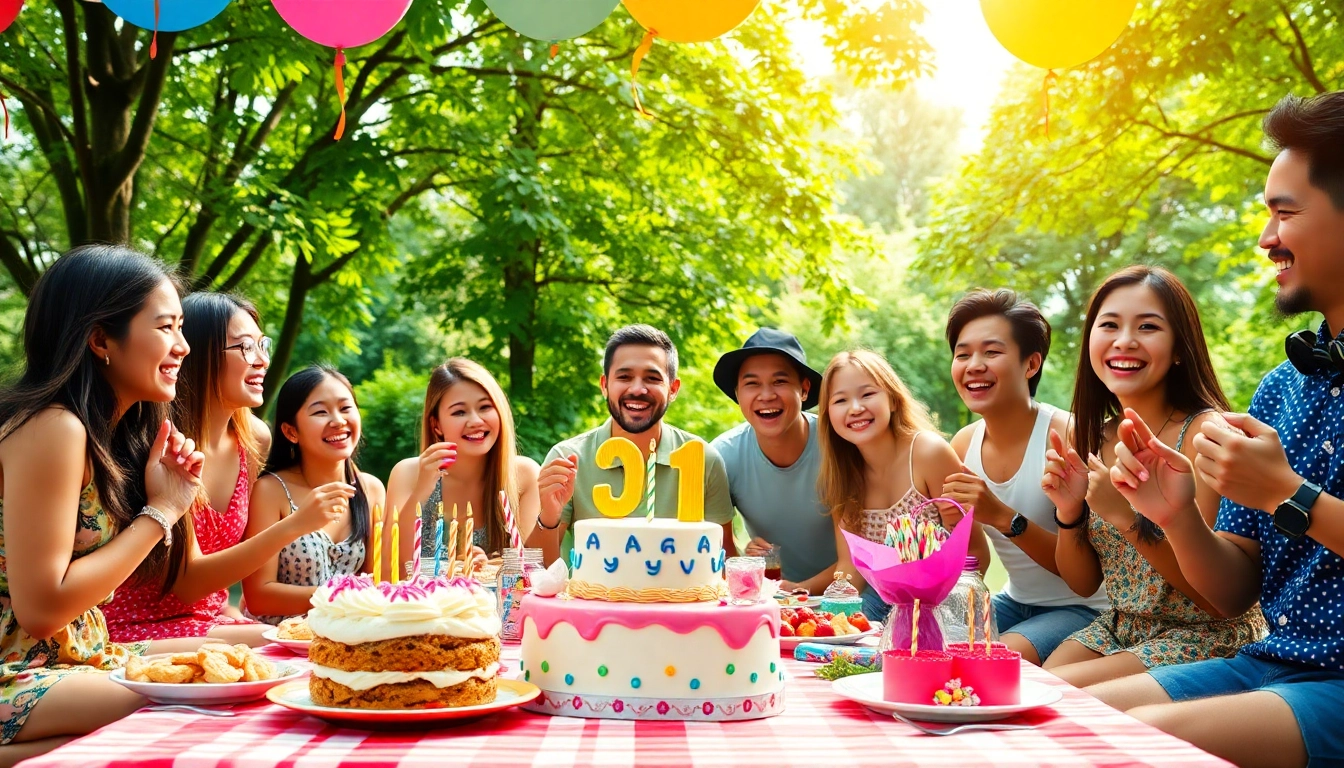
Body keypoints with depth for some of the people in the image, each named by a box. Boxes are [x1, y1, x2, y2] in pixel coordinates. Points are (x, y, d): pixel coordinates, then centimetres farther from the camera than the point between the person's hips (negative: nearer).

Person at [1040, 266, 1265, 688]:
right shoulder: (1096, 438, 2)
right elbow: (1083, 583, 7)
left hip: (1207, 638, -5)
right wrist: (1069, 512, -11)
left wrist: (1129, 518, -28)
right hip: (1119, 627, 5)